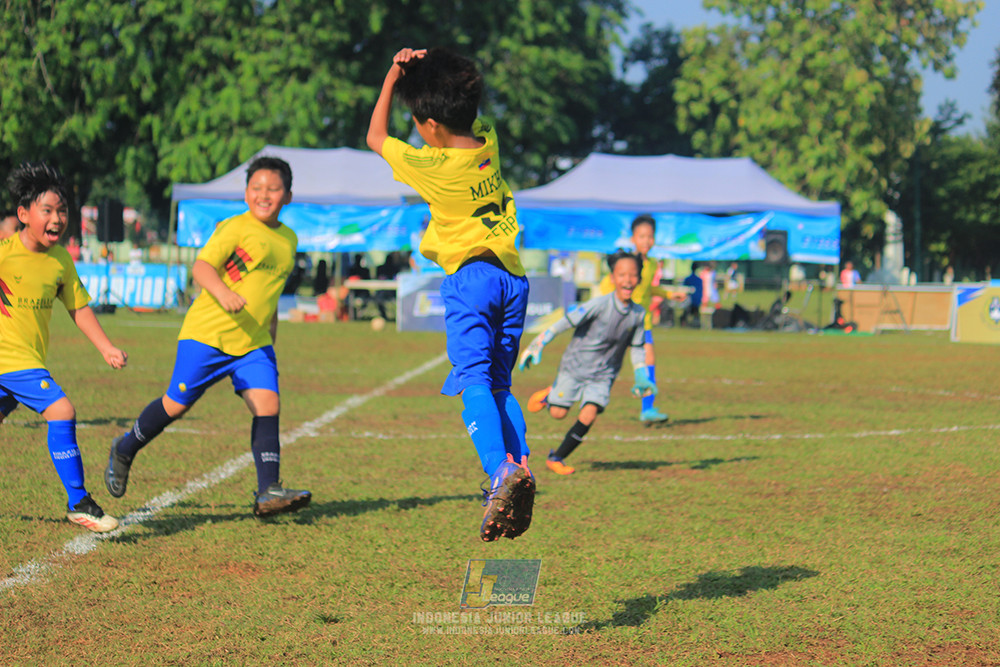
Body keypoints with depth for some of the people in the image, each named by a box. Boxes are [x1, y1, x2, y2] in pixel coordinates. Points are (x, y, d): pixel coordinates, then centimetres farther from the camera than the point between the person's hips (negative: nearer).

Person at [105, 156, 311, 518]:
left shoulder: (289, 240, 13)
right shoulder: (234, 228, -9)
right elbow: (201, 266, -21)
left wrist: (271, 335, 29)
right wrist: (223, 293, -39)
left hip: (254, 342, 5)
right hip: (207, 334, -5)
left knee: (267, 404, -12)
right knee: (177, 404, 2)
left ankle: (268, 492, -14)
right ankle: (124, 450, 28)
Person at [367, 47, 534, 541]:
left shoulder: (431, 166, -8)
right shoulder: (489, 143, 7)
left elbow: (375, 138, 9)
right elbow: (469, 114, 30)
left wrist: (394, 77, 13)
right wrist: (425, 69, 16)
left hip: (471, 275, -6)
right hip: (513, 274, 6)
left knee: (474, 380, -16)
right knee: (500, 384, 13)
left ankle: (500, 470, -38)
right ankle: (520, 463, -9)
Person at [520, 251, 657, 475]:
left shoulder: (638, 314, -5)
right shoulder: (600, 304, -19)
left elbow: (637, 347, 9)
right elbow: (566, 322, -19)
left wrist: (641, 377, -1)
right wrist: (538, 345, -22)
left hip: (603, 374, 3)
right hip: (575, 365, -3)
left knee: (589, 415, -16)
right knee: (558, 413, -3)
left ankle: (556, 458, 0)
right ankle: (550, 393, 34)